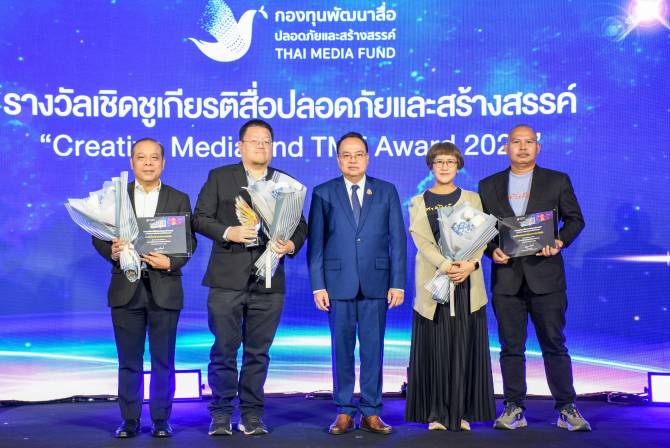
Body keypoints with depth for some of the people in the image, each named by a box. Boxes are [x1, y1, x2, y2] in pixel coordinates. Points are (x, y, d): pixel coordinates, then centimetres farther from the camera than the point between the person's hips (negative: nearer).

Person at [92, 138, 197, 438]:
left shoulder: (179, 199, 8)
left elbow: (190, 241, 3)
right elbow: (98, 236, 6)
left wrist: (171, 262, -15)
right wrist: (111, 251, -16)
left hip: (164, 287, 0)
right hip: (126, 289, 1)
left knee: (163, 360, 4)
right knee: (129, 360, 6)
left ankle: (161, 419, 15)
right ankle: (130, 420, 15)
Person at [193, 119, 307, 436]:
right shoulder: (219, 177, 8)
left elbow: (300, 226, 12)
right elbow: (200, 217, 3)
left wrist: (291, 245, -9)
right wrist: (227, 233, -14)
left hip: (268, 281, 2)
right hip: (227, 279, -1)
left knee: (258, 352, 7)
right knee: (224, 350, 2)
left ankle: (252, 415, 17)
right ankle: (221, 414, 13)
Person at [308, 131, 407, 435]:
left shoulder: (387, 192, 7)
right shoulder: (323, 193, 5)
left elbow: (398, 240, 4)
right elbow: (315, 243, 3)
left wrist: (398, 283, -2)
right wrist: (318, 285, -4)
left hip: (376, 282, 1)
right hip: (339, 282, 0)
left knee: (373, 349, 4)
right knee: (342, 349, 5)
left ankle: (371, 413, 13)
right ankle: (344, 412, 15)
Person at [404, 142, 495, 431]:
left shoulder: (472, 199, 13)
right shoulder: (418, 203, 9)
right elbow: (422, 241, -4)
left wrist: (470, 264, -17)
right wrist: (445, 266, -19)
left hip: (467, 282, 1)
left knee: (465, 347, 1)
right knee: (434, 348, -2)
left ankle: (462, 412, 9)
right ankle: (436, 414, 5)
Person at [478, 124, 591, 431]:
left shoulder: (557, 181, 7)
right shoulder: (489, 186, 10)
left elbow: (575, 219, 7)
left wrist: (560, 242, -11)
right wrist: (492, 251, -6)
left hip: (545, 275, -1)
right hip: (506, 276, 2)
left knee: (554, 344, 2)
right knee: (511, 347, 6)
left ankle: (567, 408, 11)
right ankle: (513, 409, 14)